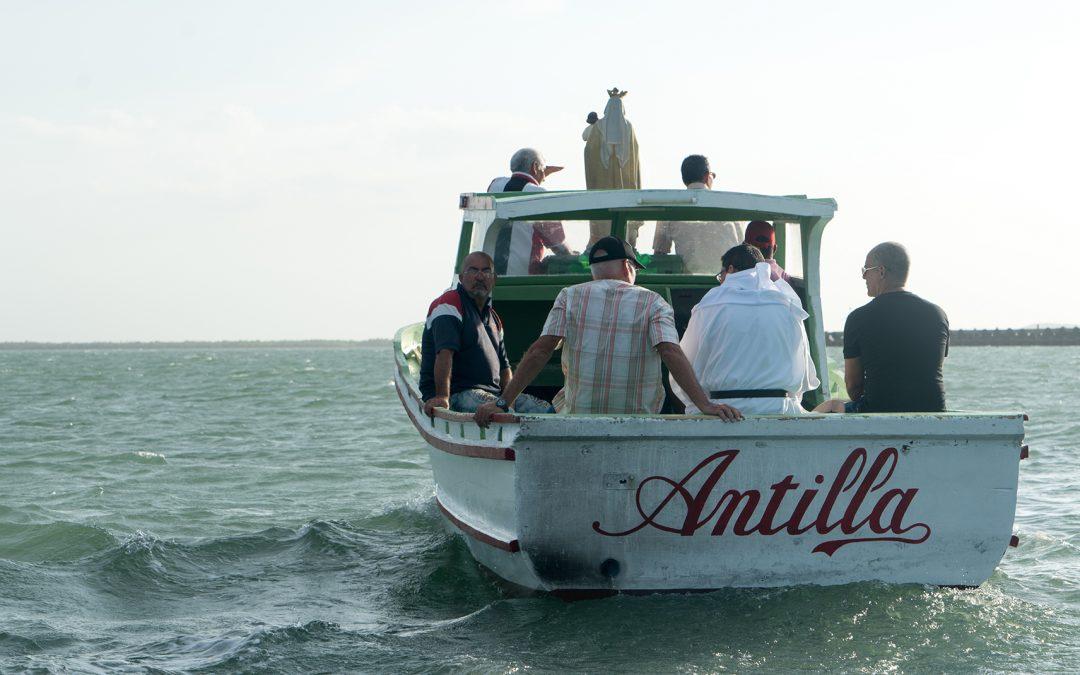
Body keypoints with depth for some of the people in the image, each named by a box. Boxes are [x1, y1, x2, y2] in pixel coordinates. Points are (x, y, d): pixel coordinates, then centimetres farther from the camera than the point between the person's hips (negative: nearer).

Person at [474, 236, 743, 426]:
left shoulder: (569, 297, 6)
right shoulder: (652, 302, 4)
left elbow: (541, 350, -4)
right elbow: (671, 353, -11)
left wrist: (502, 403, -5)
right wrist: (705, 405, -17)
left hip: (579, 414, 1)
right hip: (637, 419, -1)